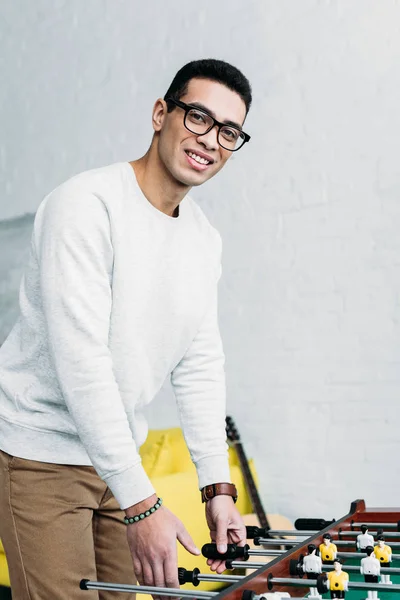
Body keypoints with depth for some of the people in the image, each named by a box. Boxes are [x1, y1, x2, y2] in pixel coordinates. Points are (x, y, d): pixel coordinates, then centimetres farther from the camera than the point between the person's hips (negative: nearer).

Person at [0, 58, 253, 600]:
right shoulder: (84, 205, -22)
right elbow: (81, 363, -28)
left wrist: (217, 487, -2)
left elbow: (200, 365, 4)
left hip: (118, 451, 7)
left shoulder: (204, 239, 3)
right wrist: (141, 503, -28)